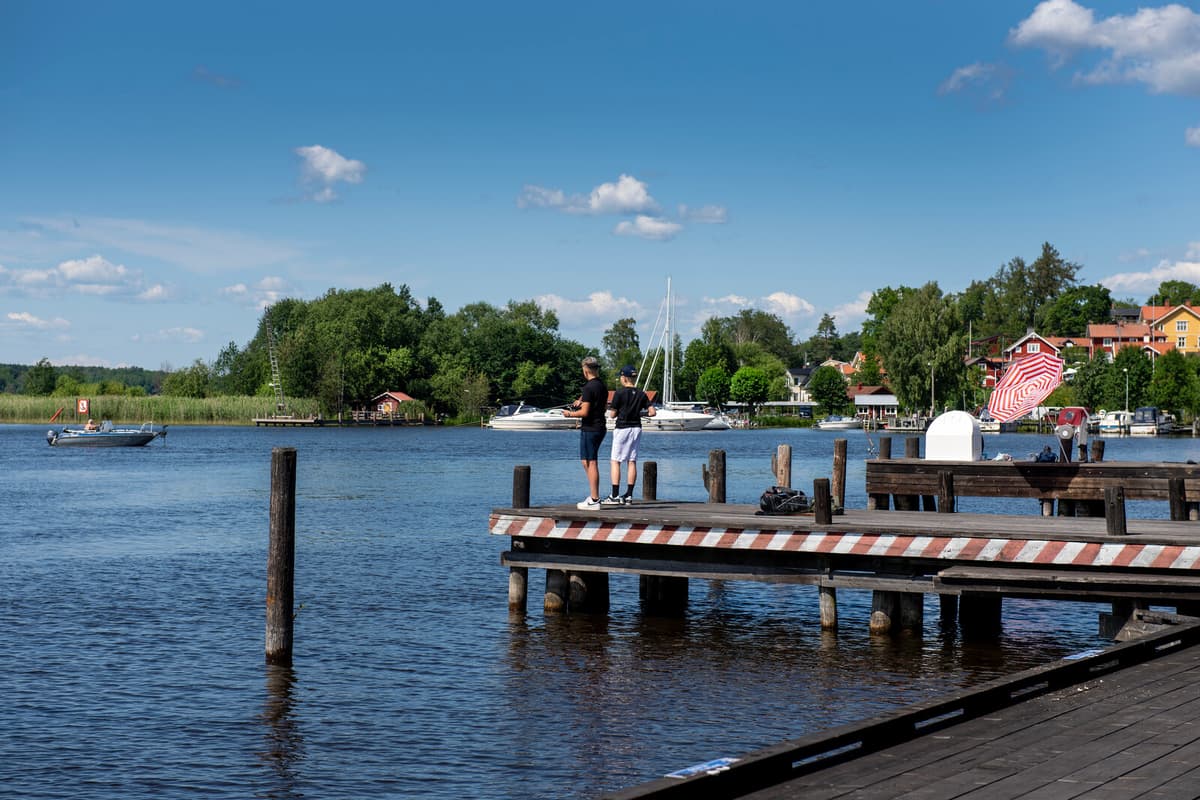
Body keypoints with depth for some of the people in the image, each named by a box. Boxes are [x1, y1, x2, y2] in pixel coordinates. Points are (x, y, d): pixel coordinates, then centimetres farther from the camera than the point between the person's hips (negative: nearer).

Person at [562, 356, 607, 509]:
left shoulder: (589, 387, -16)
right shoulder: (603, 386, 11)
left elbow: (585, 412, -19)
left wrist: (570, 413, -3)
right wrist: (581, 401, 22)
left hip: (590, 429, -9)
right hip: (600, 427, 9)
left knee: (591, 463, -6)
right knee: (587, 462, 17)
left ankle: (594, 500, -6)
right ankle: (593, 495, 18)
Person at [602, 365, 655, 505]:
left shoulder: (619, 393, -10)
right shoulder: (641, 394, 4)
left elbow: (612, 414, -8)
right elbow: (652, 412, 2)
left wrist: (611, 409, 14)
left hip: (622, 428, -5)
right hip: (636, 428, 5)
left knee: (615, 461, -2)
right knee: (632, 462, 8)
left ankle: (615, 496, -9)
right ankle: (629, 495, 8)